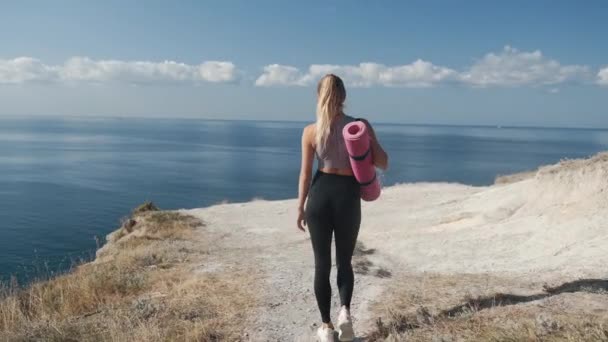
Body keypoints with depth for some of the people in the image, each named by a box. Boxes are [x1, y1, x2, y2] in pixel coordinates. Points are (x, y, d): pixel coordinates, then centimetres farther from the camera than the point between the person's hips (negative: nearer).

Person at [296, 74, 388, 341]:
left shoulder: (311, 131, -5)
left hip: (320, 194, 0)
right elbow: (383, 163, -3)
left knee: (322, 263, 11)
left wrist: (300, 208, 7)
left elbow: (306, 173, -3)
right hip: (348, 196, 0)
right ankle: (345, 311, -5)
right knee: (344, 261, 18)